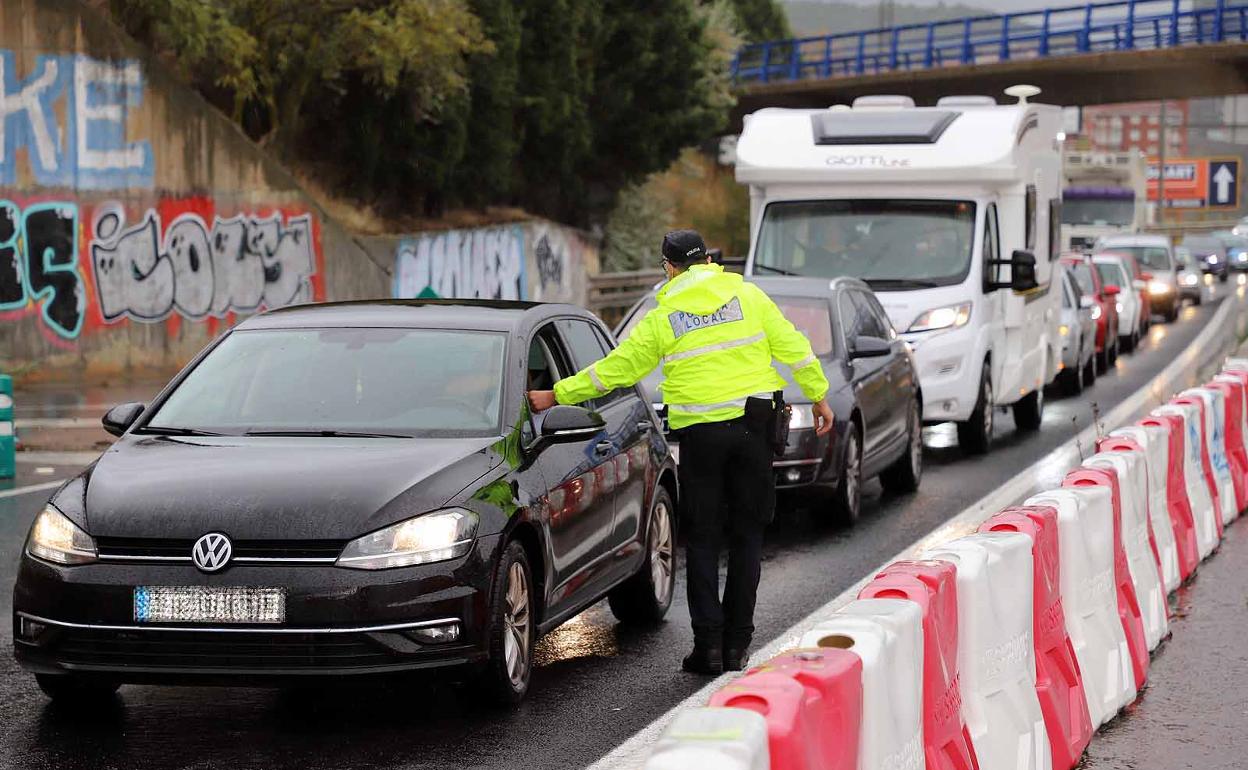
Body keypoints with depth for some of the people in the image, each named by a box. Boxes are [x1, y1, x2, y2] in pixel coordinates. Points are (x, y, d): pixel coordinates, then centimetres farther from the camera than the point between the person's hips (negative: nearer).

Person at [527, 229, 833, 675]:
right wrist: (819, 396, 13)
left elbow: (615, 369, 4)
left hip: (700, 434, -2)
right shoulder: (748, 295, 5)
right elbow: (792, 346, 4)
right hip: (753, 425, 2)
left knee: (702, 540, 6)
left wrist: (557, 396, 13)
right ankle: (736, 645, 7)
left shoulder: (662, 318, 1)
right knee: (747, 536, 7)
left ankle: (708, 643, -1)